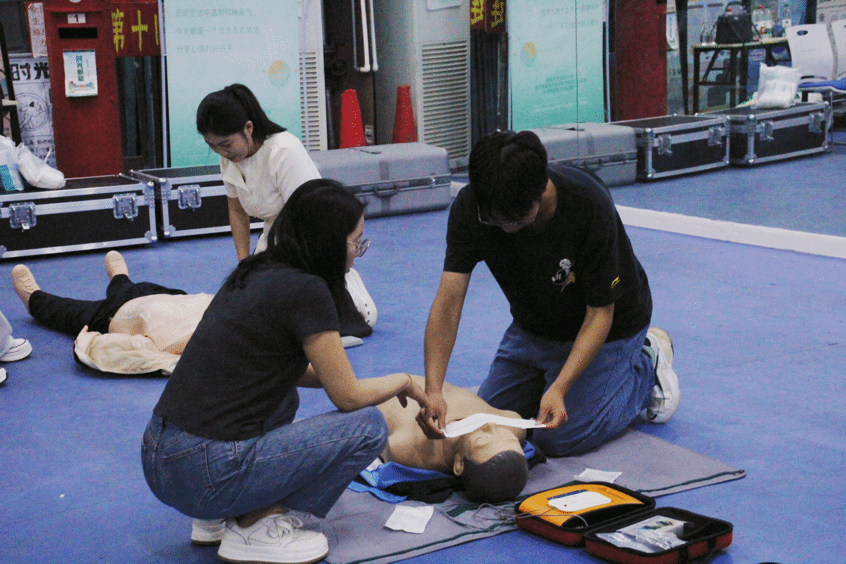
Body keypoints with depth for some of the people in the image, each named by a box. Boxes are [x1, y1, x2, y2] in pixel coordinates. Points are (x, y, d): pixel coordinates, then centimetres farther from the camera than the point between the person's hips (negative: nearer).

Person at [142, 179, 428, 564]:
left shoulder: (256, 272, 13)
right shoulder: (305, 290, -12)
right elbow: (348, 396, -2)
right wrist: (401, 381, 16)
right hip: (204, 475, -9)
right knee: (368, 427, 0)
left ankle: (220, 516, 18)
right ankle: (256, 529, 0)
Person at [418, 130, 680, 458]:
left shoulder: (590, 206, -36)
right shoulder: (469, 207, -27)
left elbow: (600, 312, -27)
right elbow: (449, 297, -31)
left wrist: (559, 388, -39)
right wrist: (433, 389, -45)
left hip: (609, 327, -4)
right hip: (532, 326, 5)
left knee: (560, 439, -13)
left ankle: (646, 366, 9)